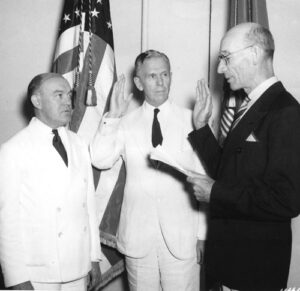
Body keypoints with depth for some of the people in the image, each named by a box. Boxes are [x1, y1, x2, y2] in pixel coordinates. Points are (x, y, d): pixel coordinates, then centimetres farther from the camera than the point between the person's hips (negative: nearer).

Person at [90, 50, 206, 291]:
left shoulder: (190, 121, -1)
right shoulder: (125, 124, 3)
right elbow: (99, 160, -10)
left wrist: (203, 234, 1)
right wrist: (112, 116, -12)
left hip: (181, 237, -1)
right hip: (138, 238, 1)